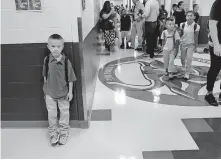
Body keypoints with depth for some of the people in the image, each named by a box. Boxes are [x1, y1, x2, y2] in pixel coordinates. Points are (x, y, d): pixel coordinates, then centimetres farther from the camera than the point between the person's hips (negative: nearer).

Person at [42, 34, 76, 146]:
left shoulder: (66, 61, -16)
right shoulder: (47, 60, -9)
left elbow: (70, 78, -9)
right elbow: (45, 76, 3)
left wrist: (70, 92, -7)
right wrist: (46, 88, 7)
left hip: (63, 92, -1)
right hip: (50, 92, 2)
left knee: (64, 112, 13)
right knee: (51, 113, 11)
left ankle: (64, 132, 32)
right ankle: (53, 133, 29)